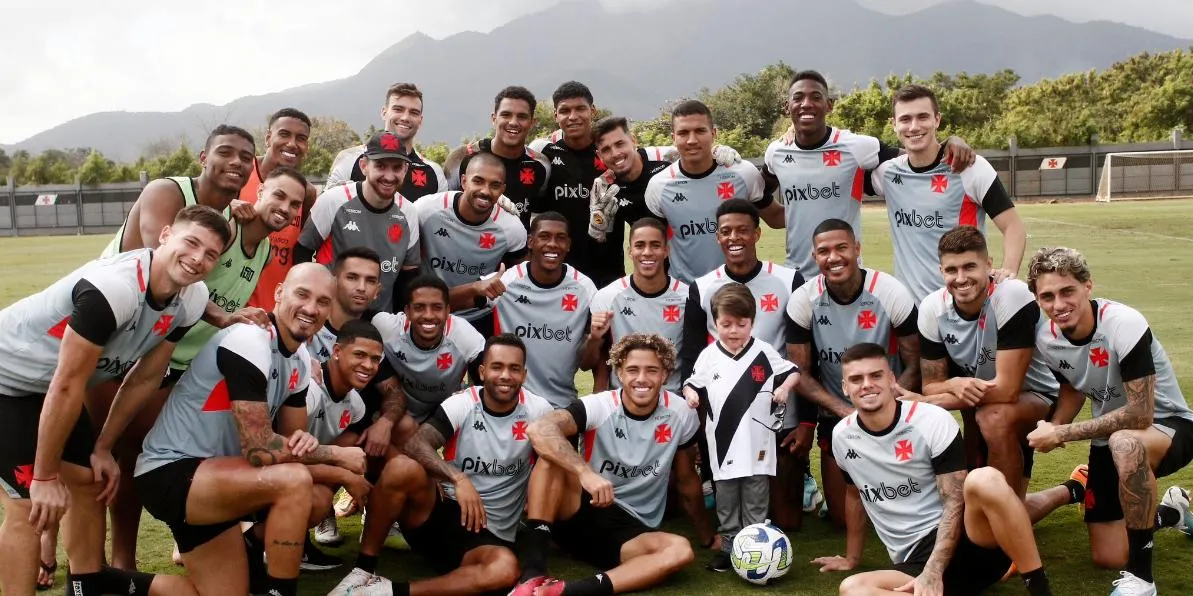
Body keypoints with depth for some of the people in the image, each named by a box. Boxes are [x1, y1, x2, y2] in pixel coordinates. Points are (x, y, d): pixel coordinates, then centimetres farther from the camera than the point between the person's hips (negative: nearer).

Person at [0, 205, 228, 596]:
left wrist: (103, 448, 4)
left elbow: (144, 378, 1)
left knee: (90, 481, 11)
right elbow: (67, 385, -28)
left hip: (49, 384, 8)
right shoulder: (113, 288, -36)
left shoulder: (191, 301, -10)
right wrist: (45, 476, -19)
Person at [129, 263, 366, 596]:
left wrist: (306, 443, -16)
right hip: (169, 473, -10)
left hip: (215, 472, 10)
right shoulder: (250, 342, -23)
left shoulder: (301, 359, 6)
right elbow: (259, 450, -26)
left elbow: (294, 437, 10)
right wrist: (337, 454, -14)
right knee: (294, 482, -29)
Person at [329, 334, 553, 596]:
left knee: (505, 569, -36)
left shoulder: (538, 410, -2)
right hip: (442, 511, 0)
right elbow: (416, 445, -19)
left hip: (489, 535, 0)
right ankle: (364, 568, -15)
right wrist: (458, 478, -35)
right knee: (403, 467, -30)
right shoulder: (462, 404, -5)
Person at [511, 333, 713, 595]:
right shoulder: (599, 406, -13)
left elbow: (686, 478, 12)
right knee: (553, 455, -28)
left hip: (631, 530, 2)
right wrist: (585, 471, -46)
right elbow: (539, 429, -32)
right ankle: (533, 575, -35)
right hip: (579, 513, -2)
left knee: (680, 551, -30)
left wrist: (706, 535, 20)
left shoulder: (681, 414, -4)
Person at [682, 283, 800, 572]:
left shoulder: (764, 352, -2)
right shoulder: (709, 355, 0)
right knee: (726, 502, 11)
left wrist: (784, 387, -11)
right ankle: (729, 546, 23)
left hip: (757, 444, -1)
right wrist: (690, 394, -14)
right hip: (723, 444, 1)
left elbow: (793, 372, 8)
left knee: (756, 502, 8)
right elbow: (692, 384, 7)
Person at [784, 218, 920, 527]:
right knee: (844, 519, 4)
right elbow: (800, 372, -7)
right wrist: (845, 411, -19)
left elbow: (914, 366, -9)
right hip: (835, 414, 1)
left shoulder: (892, 293, -16)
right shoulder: (803, 301, -12)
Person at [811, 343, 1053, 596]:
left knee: (985, 480, -36)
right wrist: (852, 558, 30)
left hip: (965, 541, -4)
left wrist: (932, 573, -23)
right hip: (914, 562, 4)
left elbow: (955, 503, -12)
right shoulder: (842, 436, 5)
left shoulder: (933, 421, -9)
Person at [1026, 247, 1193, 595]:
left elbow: (1141, 414, -30)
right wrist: (1051, 429, -12)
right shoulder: (1046, 339, -10)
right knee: (1107, 558, 5)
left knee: (1125, 444, -43)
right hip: (1110, 437, 6)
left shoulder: (1124, 325, -29)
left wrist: (1062, 434, -27)